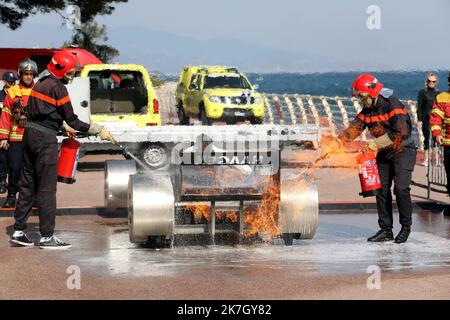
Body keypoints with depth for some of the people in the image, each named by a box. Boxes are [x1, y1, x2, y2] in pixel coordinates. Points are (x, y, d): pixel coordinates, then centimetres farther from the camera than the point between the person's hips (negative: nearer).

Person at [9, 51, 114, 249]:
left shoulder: (41, 84, 16)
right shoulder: (57, 88, -11)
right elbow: (72, 120, -10)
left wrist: (64, 127, 27)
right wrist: (99, 131, -5)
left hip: (29, 134, 9)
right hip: (45, 139, -9)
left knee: (28, 184, 13)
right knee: (47, 188, -3)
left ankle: (18, 231, 16)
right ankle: (46, 237, 0)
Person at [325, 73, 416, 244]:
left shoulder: (393, 105, -19)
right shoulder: (367, 111, 5)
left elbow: (400, 132, -25)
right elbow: (352, 130, 1)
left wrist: (377, 143, -21)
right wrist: (333, 146, -10)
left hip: (403, 151, -7)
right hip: (384, 153, 8)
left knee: (401, 188, -15)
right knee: (381, 190, 2)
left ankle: (406, 227, 1)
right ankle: (386, 230, 8)